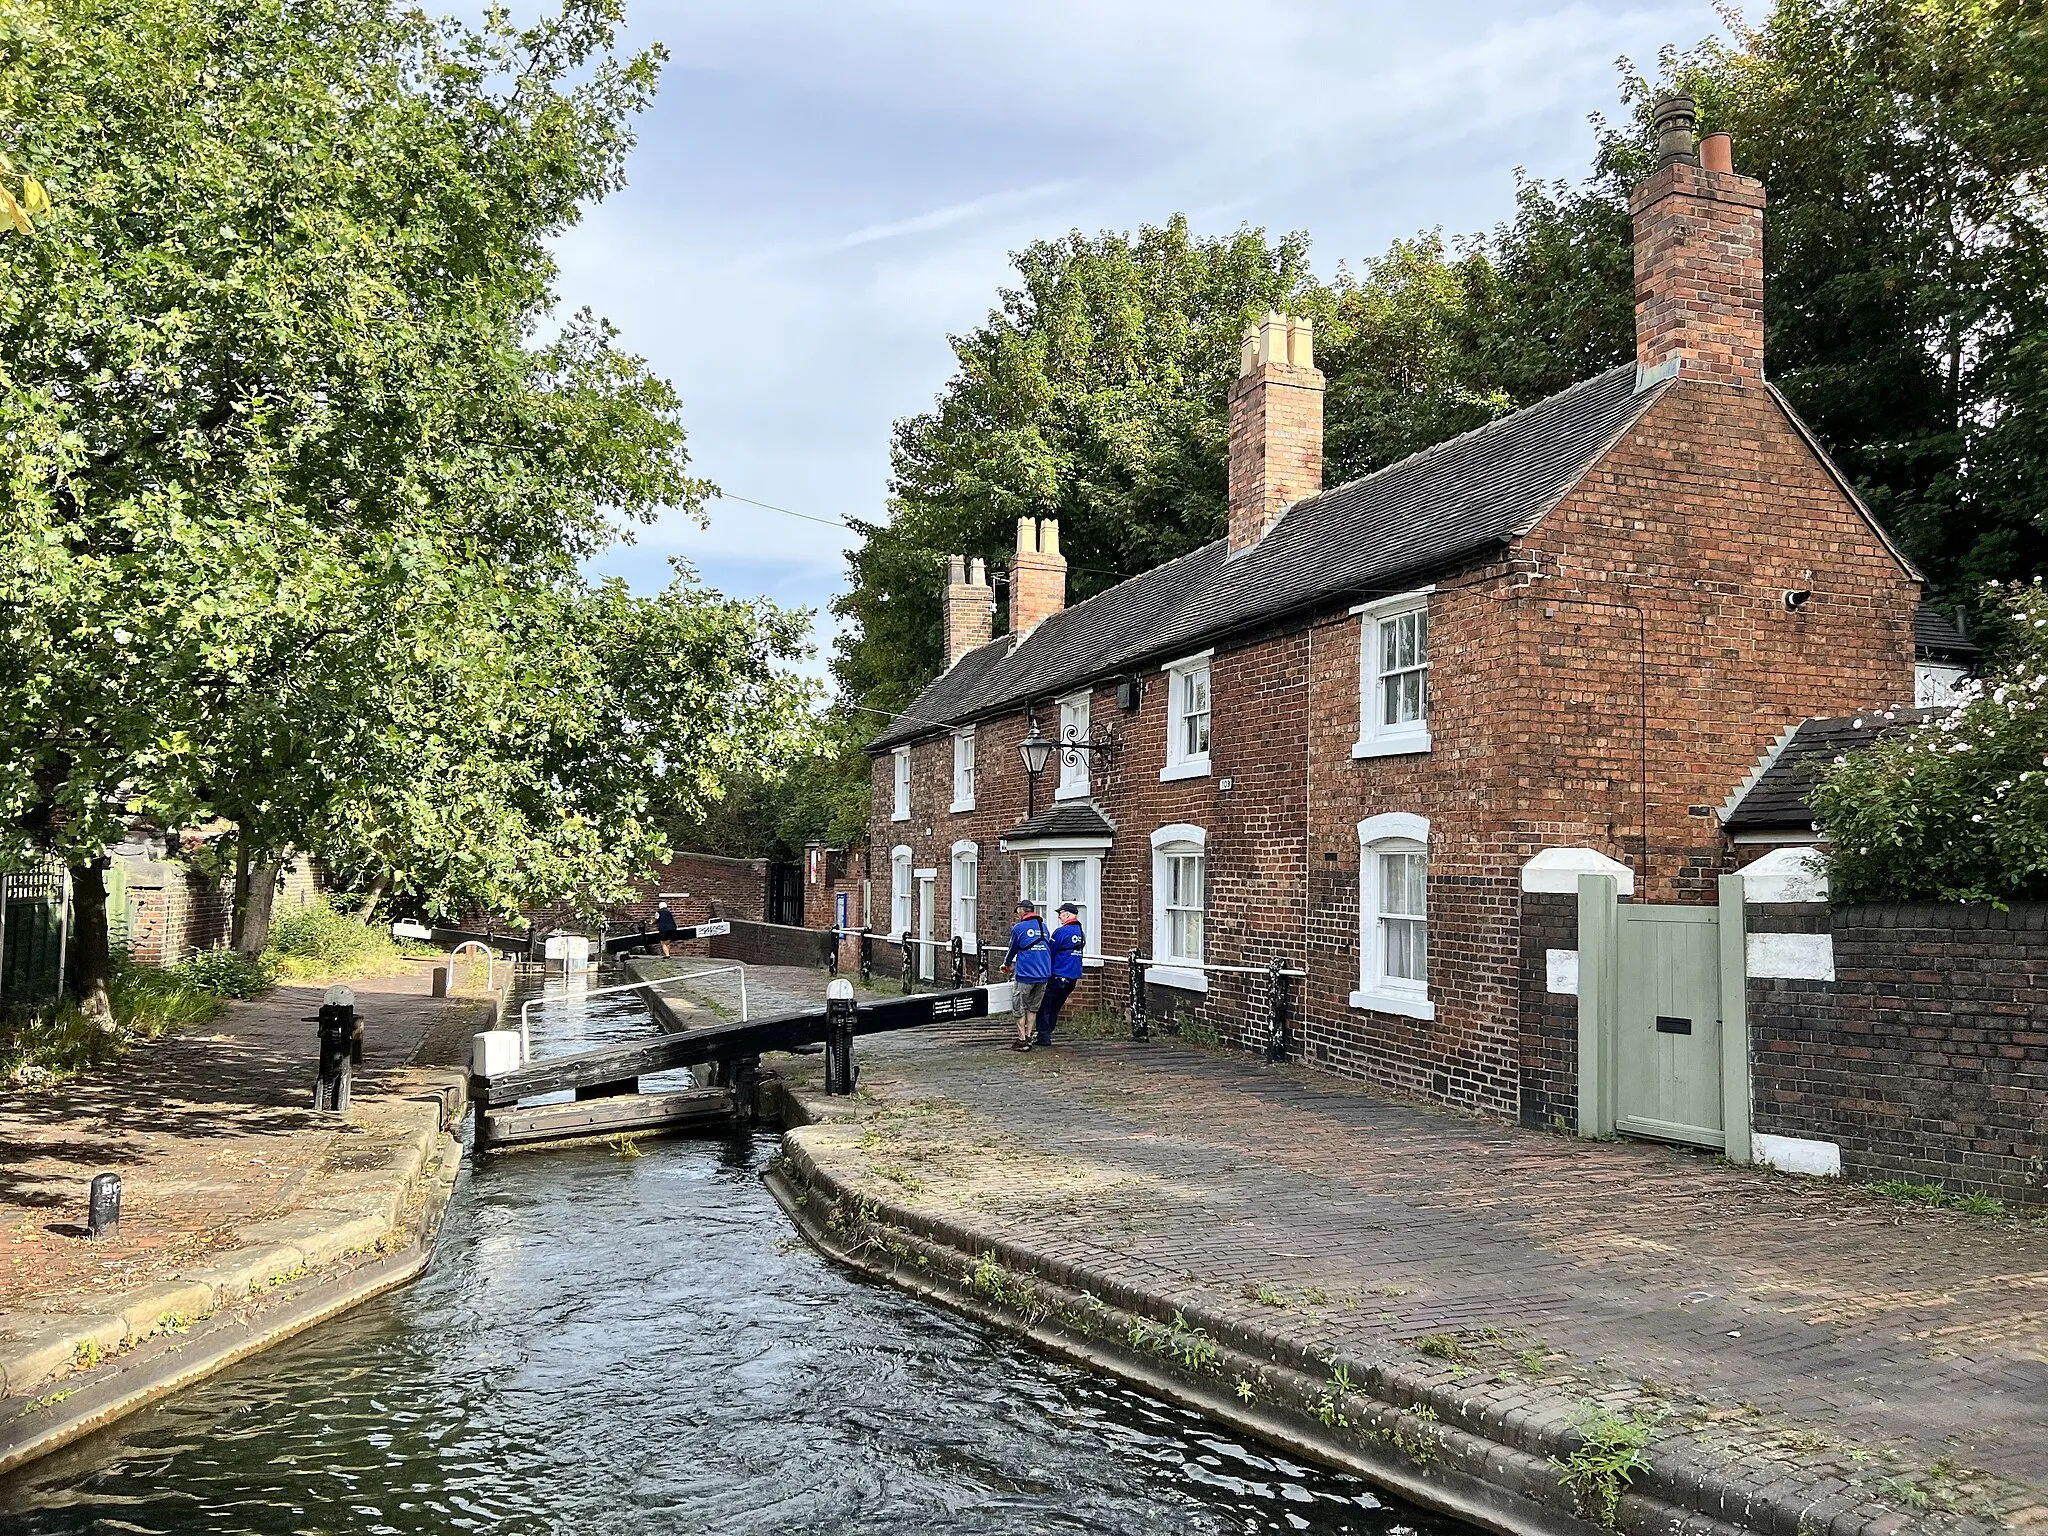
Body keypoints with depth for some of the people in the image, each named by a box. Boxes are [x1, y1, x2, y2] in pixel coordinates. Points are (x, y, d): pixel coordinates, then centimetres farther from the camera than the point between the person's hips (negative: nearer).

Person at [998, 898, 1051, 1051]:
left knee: (1019, 1007, 6)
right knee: (1033, 1006, 18)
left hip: (1026, 975, -5)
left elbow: (1012, 949, 8)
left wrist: (1007, 964, 30)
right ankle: (1028, 1037, 17)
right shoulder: (1043, 927, 12)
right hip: (1044, 974, 5)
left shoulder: (1019, 928, -4)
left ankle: (1022, 1040, 4)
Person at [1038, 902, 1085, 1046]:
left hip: (1058, 976, -7)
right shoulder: (1082, 933, 9)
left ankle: (1043, 1037, -1)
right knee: (1055, 1007, 16)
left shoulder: (1061, 932, -14)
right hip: (1073, 977, 7)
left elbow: (1050, 952, -7)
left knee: (1044, 1007, 3)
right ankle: (1047, 1035, 18)